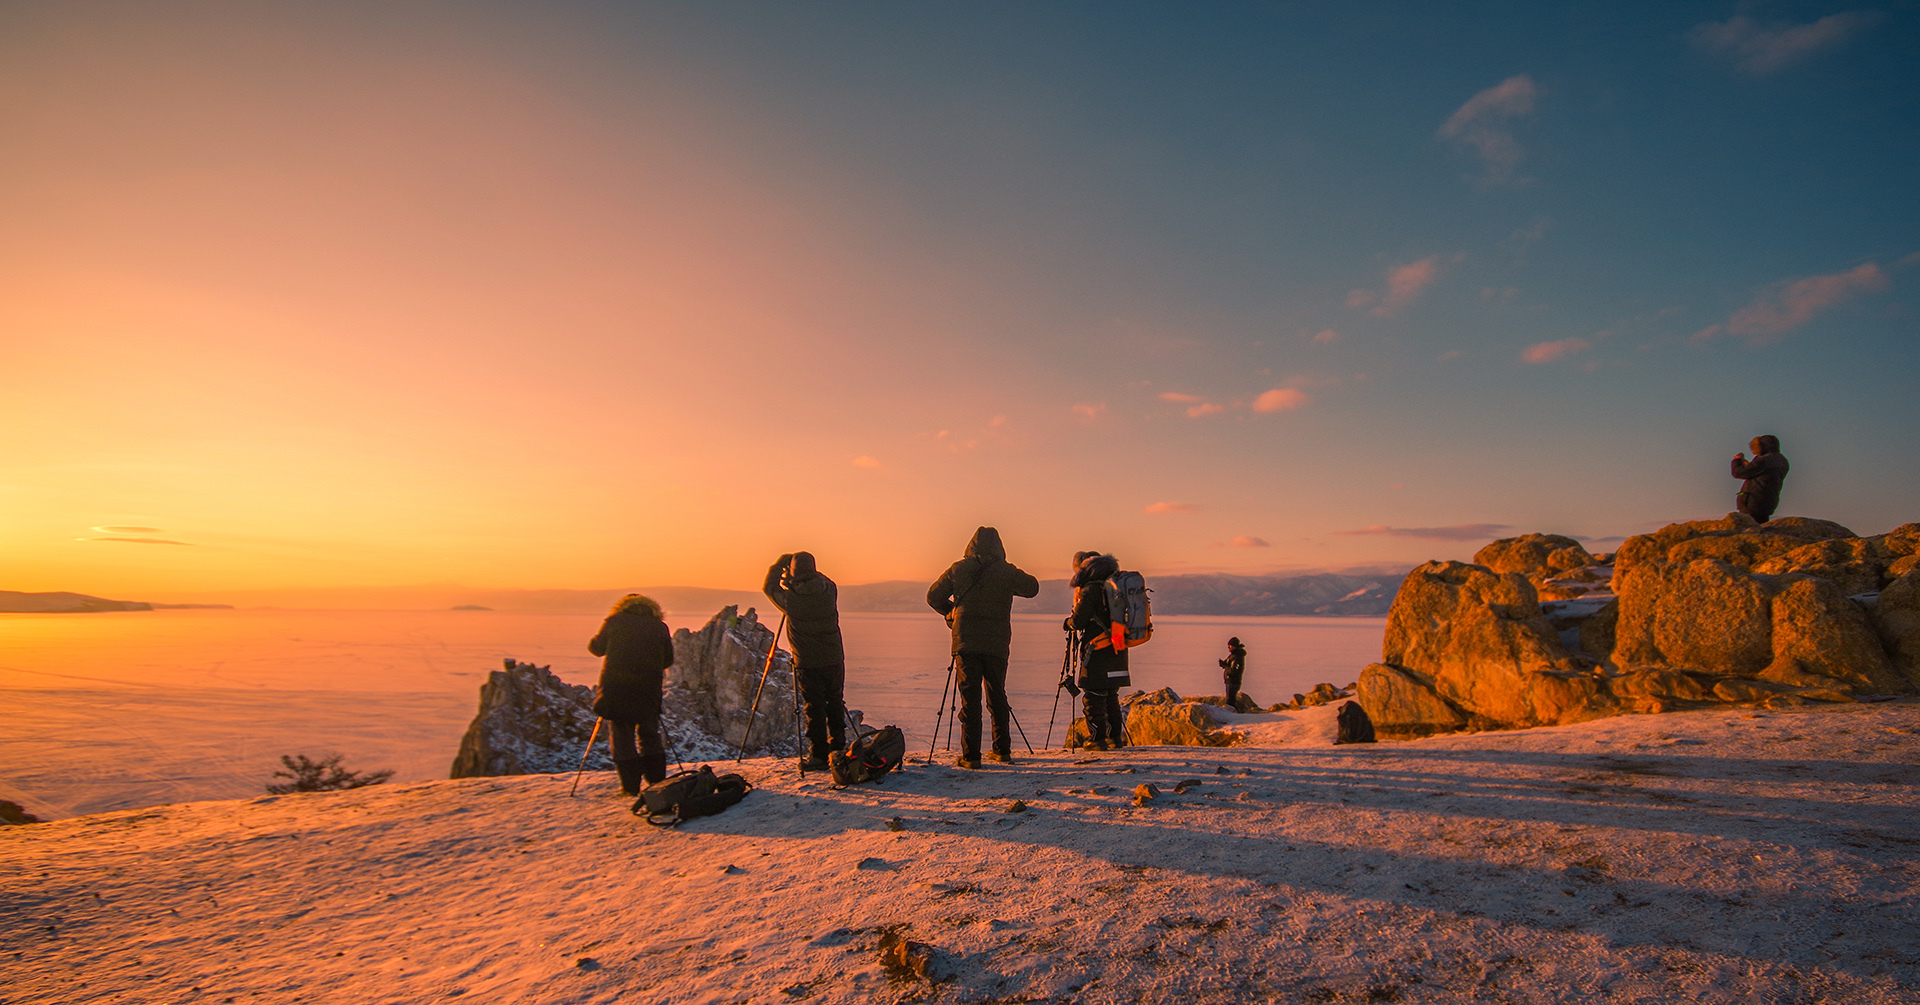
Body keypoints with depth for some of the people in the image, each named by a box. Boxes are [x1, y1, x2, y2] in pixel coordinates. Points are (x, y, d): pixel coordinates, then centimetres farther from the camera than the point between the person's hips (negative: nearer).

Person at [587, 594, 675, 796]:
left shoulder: (614, 621, 6)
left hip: (615, 688, -1)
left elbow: (596, 648, 14)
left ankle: (631, 785, 5)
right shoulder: (659, 627, 8)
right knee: (650, 734, 15)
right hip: (648, 689, 2)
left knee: (621, 734, 7)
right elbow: (668, 660, 10)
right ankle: (658, 781, 18)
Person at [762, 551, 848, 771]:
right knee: (835, 704, 16)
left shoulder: (790, 597, -13)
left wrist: (779, 564, 14)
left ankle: (818, 755, 8)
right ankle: (838, 750, 24)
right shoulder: (829, 590, -6)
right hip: (833, 660, 3)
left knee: (814, 708, 6)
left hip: (808, 663, -3)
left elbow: (768, 587, 6)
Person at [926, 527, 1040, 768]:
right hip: (997, 645, 1)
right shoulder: (1007, 571, 1)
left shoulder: (958, 569, 2)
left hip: (966, 643, -1)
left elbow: (933, 597, 7)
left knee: (970, 698, 2)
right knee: (997, 696, 14)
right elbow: (1033, 588, 17)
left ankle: (971, 755, 0)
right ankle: (1002, 750, 21)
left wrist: (950, 613, 24)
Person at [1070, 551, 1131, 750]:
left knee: (1093, 698, -1)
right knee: (1111, 696, 17)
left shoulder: (1090, 590, -13)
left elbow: (1078, 621, -14)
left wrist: (1068, 622, 8)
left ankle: (1098, 740, 0)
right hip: (1118, 652, 8)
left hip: (1098, 653, -8)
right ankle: (1116, 738, 20)